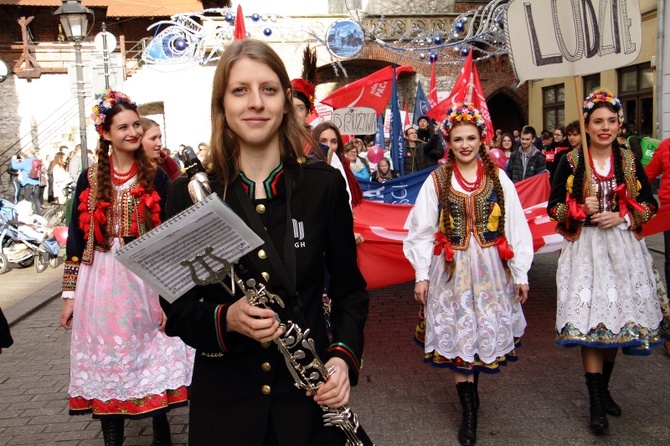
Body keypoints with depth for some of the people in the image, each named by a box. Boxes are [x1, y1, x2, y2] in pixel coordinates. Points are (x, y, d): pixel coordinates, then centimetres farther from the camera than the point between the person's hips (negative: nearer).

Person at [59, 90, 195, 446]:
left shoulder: (156, 178, 1)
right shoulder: (90, 179, 3)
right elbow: (76, 237, 5)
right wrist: (70, 294, 3)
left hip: (148, 280, -1)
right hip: (101, 283, 1)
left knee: (154, 360, 6)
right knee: (105, 363, 8)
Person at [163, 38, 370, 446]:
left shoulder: (324, 184, -4)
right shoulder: (191, 194, -6)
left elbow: (350, 289, 4)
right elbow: (176, 308, -1)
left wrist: (344, 356, -12)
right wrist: (225, 320, -20)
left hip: (310, 396, 0)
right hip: (223, 400, 0)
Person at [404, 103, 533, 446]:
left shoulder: (498, 179, 1)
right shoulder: (437, 181, -1)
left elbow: (516, 228, 2)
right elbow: (422, 230, 0)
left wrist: (521, 274, 1)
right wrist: (421, 274, -4)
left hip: (490, 270, 1)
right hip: (451, 270, -1)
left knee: (485, 331, 9)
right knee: (457, 335, 1)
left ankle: (470, 388, 33)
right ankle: (469, 410, 12)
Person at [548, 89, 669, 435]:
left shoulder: (629, 161, 5)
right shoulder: (571, 162, -1)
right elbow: (554, 207, 2)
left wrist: (622, 217, -9)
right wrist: (580, 211, -16)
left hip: (623, 246, 3)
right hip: (585, 247, -3)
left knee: (617, 315, 8)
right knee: (590, 319, -7)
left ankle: (603, 387, 27)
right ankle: (596, 403, -1)